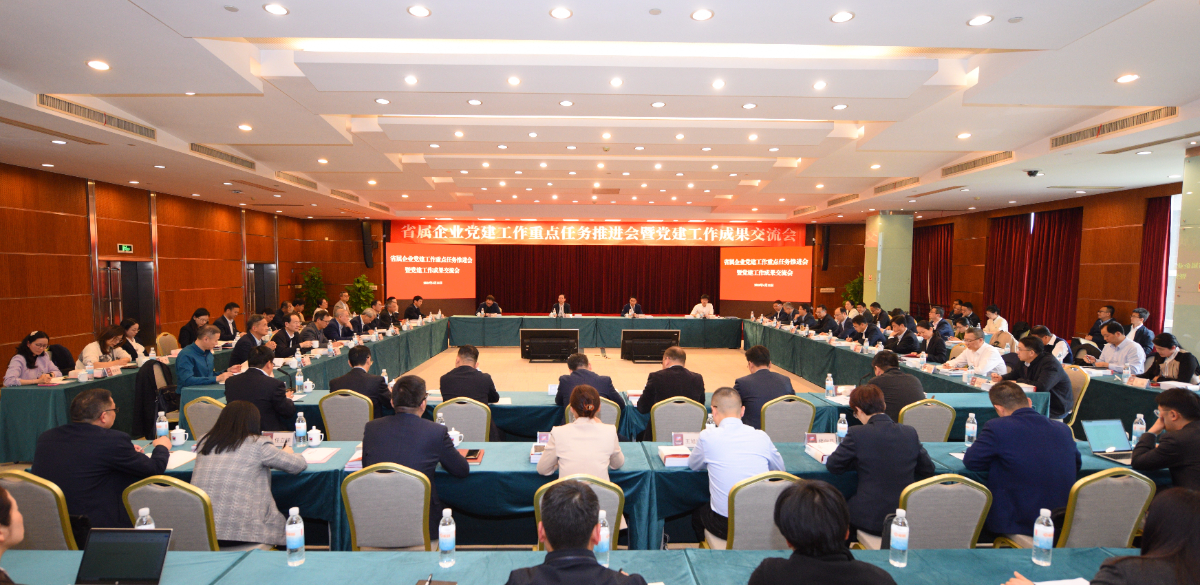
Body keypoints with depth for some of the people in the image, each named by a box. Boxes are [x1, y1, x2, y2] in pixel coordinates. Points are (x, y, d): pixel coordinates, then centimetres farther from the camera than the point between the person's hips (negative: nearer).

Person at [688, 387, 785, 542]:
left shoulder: (707, 436, -10)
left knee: (697, 514, 28)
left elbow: (693, 465, 10)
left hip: (725, 526, -3)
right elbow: (779, 468, 15)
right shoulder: (761, 436, -2)